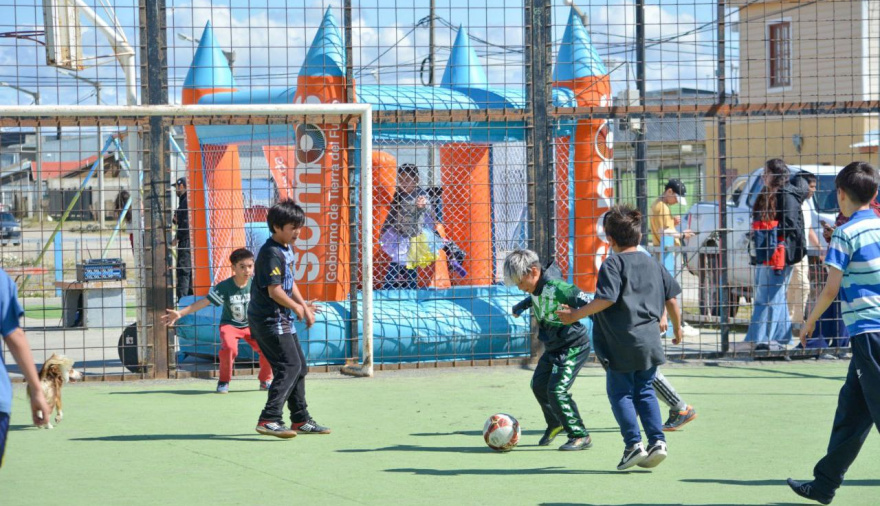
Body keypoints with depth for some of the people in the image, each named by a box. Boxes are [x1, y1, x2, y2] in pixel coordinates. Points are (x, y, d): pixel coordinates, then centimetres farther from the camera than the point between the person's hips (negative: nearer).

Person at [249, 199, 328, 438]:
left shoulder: (288, 249, 13)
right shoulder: (272, 253, -19)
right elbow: (274, 290, -22)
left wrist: (304, 305, 10)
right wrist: (297, 307, -8)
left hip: (282, 319, 10)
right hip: (269, 318, -10)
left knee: (299, 366, 15)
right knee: (289, 366, -15)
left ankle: (301, 420, 24)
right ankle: (269, 419, -18)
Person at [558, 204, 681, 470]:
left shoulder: (613, 264, -9)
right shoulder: (653, 264, 11)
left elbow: (606, 299, -20)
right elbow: (671, 299, 13)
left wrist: (575, 315, -14)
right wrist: (677, 327, 27)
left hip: (621, 345, -6)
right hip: (650, 343, 6)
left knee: (620, 393, 5)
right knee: (645, 391, 15)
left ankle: (634, 443, -2)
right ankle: (657, 440, 4)